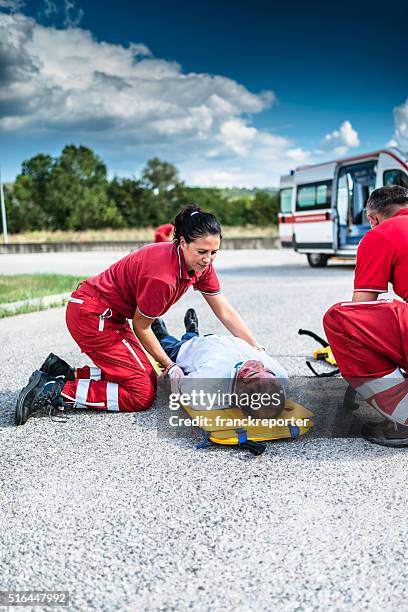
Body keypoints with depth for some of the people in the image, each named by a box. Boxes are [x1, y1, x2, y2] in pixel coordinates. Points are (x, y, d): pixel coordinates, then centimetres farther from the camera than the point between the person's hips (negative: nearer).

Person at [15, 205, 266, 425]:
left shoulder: (201, 265, -3)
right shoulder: (163, 276, -29)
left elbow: (226, 312, 2)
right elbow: (140, 326, -14)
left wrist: (258, 349, -1)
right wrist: (170, 366, -6)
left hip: (110, 316, 10)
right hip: (91, 315, -9)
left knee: (149, 378, 9)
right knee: (141, 394, -9)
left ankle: (63, 373, 12)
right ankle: (53, 392, -8)